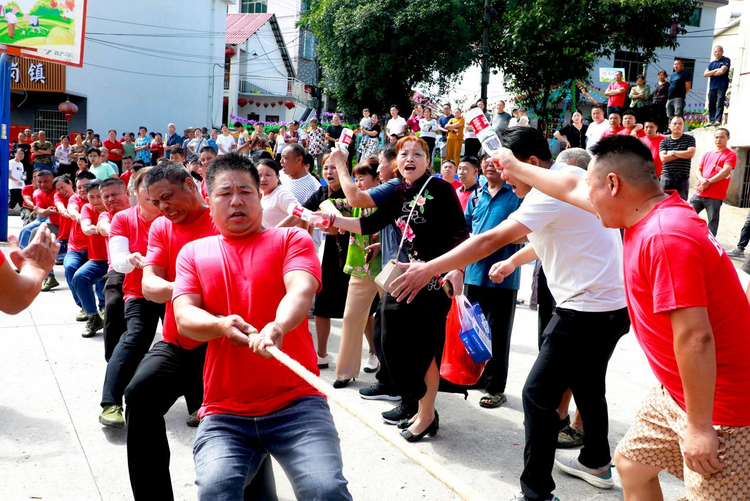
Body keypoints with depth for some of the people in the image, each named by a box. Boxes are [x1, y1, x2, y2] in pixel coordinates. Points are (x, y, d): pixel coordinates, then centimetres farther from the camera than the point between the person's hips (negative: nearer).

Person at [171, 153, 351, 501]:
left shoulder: (292, 239, 7)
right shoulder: (193, 253, 14)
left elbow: (301, 290, -12)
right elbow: (184, 316, 2)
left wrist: (277, 328, -34)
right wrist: (221, 326, -21)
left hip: (295, 403, -2)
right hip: (224, 413, 2)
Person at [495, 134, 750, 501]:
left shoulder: (665, 238, -29)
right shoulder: (649, 213, 1)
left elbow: (695, 337, -31)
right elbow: (572, 188, 16)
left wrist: (699, 427, -24)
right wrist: (515, 168, 29)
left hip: (721, 407, -10)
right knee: (631, 462, 21)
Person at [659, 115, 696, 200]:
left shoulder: (689, 139, 8)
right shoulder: (664, 142, 9)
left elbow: (690, 153, -9)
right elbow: (663, 158, -7)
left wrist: (673, 152, -3)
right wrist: (683, 154, -6)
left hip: (683, 178, 0)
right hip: (667, 177, 0)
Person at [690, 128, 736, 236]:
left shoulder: (731, 155, 1)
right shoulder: (707, 154, 18)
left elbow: (725, 172, -12)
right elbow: (698, 170, 14)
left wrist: (708, 182, -16)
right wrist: (701, 180, -8)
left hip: (714, 196, -6)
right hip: (699, 193, 6)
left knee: (713, 222, -3)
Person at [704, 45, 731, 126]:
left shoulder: (726, 60, 5)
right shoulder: (712, 63, 20)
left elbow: (722, 71, -10)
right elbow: (705, 74, 10)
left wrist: (711, 73, 4)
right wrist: (715, 70, -3)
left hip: (722, 86, -5)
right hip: (712, 86, 6)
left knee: (720, 103, -12)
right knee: (711, 104, 0)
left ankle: (718, 120, -19)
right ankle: (711, 121, -1)